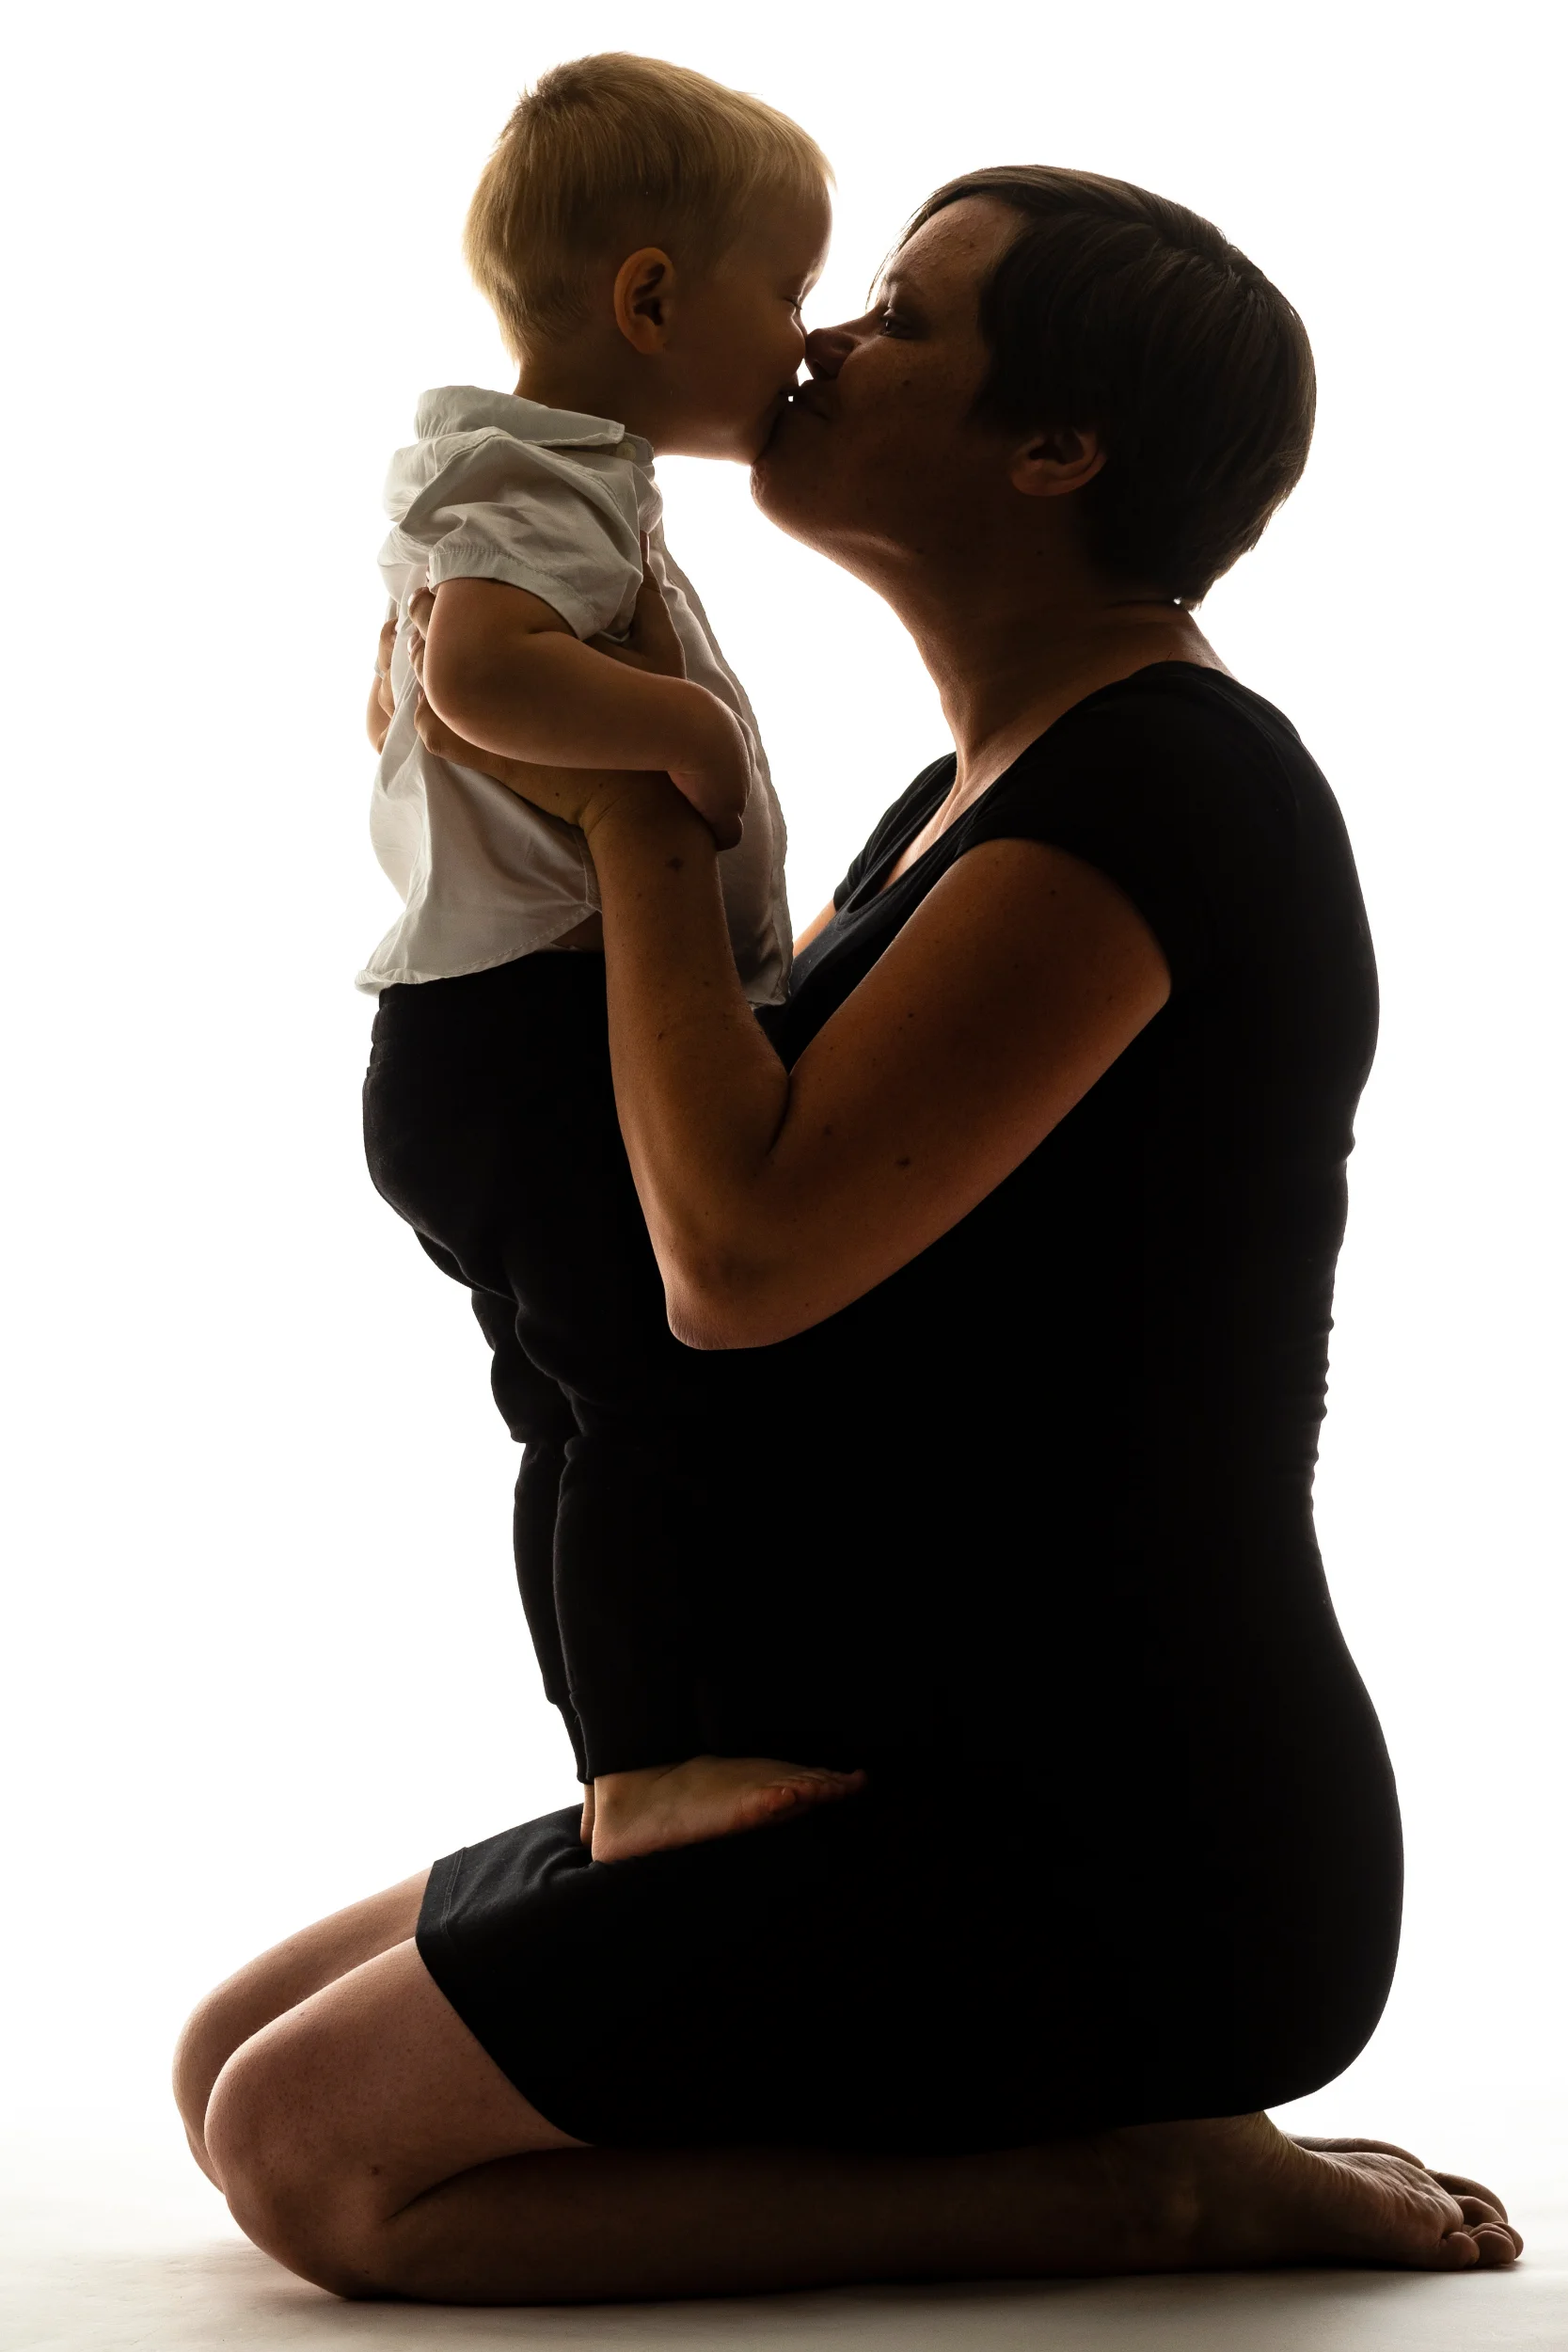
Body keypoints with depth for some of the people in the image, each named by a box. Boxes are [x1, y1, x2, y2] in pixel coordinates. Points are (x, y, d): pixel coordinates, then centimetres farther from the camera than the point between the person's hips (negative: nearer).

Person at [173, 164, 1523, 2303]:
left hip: (1118, 1865, -10)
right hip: (965, 1802, 10)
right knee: (233, 2068, 9)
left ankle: (1135, 2190, -7)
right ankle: (1158, 2157, 6)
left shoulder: (1167, 784, -17)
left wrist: (638, 816, -13)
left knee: (311, 2149, -15)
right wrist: (529, 800, 8)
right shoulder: (983, 800, 15)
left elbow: (744, 1253, -27)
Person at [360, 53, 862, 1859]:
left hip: (492, 1045, 11)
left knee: (587, 1413, 14)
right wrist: (689, 726, -28)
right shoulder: (538, 485, -15)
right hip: (538, 1040, -11)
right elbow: (485, 670, -36)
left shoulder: (531, 479, 20)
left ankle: (627, 1768, 22)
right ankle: (650, 1767, -8)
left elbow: (405, 701, 33)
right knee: (663, 1391, -11)